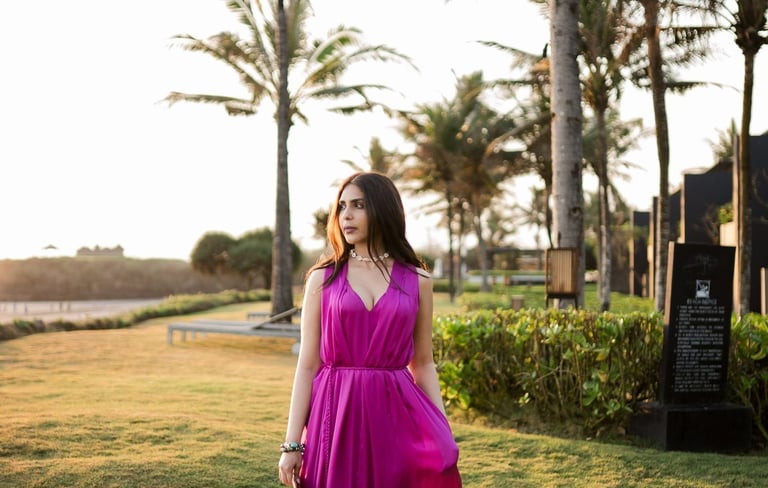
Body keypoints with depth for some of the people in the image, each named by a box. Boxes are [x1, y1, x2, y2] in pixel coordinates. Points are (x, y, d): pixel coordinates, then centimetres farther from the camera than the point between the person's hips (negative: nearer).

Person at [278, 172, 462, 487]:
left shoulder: (417, 281, 6)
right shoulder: (322, 279, 3)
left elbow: (422, 364, 11)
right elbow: (308, 365, 2)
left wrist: (443, 434, 2)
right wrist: (292, 443, -3)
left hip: (396, 413, 1)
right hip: (337, 414, 0)